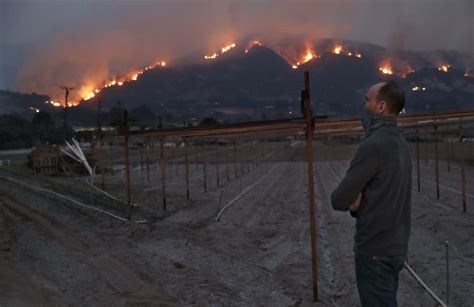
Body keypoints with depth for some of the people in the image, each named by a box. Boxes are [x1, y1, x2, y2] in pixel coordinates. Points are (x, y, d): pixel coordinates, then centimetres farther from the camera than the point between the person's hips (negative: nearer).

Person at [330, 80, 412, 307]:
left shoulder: (374, 145, -21)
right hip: (395, 246, 9)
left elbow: (338, 200, -19)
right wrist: (358, 201, -4)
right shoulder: (399, 142, 9)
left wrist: (354, 201, 2)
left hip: (375, 250, -9)